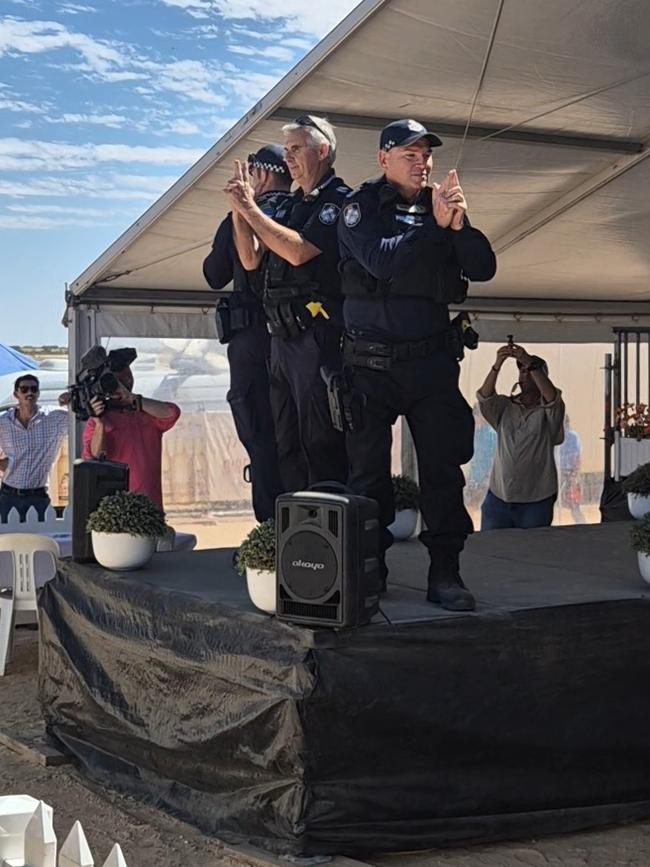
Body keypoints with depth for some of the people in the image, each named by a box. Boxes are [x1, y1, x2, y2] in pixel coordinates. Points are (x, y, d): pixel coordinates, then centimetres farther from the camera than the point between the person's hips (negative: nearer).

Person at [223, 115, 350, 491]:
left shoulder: (339, 200, -5)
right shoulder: (289, 207, 20)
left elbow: (298, 251, -18)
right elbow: (251, 260, 17)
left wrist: (249, 208, -10)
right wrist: (242, 208, 6)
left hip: (318, 337, -9)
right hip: (282, 337, 9)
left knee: (320, 441, -8)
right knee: (288, 445, 11)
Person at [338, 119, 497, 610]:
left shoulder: (442, 207, 11)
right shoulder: (361, 208, 0)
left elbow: (484, 268, 1)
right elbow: (381, 259, -18)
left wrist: (459, 224, -14)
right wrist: (435, 224, -21)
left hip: (432, 361, 3)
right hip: (371, 363, -3)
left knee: (443, 467, 0)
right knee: (369, 472, 3)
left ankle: (445, 573, 7)